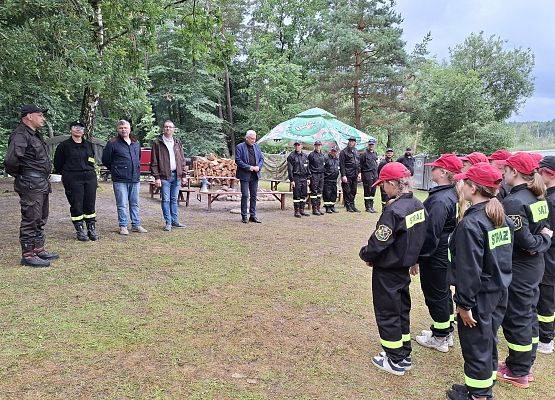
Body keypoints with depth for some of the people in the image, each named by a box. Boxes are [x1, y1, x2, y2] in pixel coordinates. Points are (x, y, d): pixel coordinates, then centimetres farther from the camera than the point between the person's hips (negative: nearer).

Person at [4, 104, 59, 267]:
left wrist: (46, 174, 11)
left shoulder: (35, 135, 17)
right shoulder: (21, 135, -14)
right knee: (30, 219, -4)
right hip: (30, 184, -10)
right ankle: (28, 255, 3)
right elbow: (10, 160, -26)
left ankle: (38, 249, 28)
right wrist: (19, 174, -11)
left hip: (41, 184, 10)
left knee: (40, 219, 17)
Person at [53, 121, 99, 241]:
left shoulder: (89, 145, 14)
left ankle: (91, 229, 14)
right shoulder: (64, 145, 1)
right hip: (73, 179, -3)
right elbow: (57, 164, 7)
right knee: (76, 205, -1)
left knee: (90, 204, 5)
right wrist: (66, 173, 10)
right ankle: (79, 230, 9)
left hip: (90, 177, 4)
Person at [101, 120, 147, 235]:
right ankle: (123, 226, 9)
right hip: (120, 180, -5)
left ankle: (136, 225, 19)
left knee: (135, 203, 11)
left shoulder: (136, 143, 12)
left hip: (135, 179, 5)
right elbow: (105, 160, 3)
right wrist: (115, 170, 7)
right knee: (122, 205, 0)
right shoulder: (112, 143, -4)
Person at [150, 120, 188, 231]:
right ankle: (168, 222, 5)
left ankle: (175, 221, 17)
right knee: (166, 200, -1)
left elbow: (182, 160, 15)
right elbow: (154, 162, -4)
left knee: (174, 199, 10)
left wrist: (184, 175, 9)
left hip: (176, 175, 4)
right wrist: (157, 177, -11)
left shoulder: (177, 142, 13)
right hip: (164, 176, -4)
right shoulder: (157, 143, -1)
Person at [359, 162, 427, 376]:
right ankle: (404, 355, 34)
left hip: (388, 271, -8)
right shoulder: (418, 206, 0)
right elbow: (418, 237, 10)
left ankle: (395, 361, 20)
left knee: (387, 314, 7)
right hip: (404, 268, 8)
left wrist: (365, 255, -4)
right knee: (402, 310, 21)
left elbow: (378, 243, -22)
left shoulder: (393, 211, -27)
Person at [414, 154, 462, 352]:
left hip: (435, 257, -9)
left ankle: (440, 339, 22)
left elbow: (430, 234, -26)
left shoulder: (439, 200, -26)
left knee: (435, 295, 6)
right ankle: (446, 332, 37)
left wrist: (418, 258, -17)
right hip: (447, 255, 9)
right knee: (444, 293, 21)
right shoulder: (453, 194, 4)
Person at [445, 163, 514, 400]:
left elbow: (469, 269, -23)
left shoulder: (470, 224, -24)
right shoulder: (503, 219, 2)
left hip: (479, 297, -8)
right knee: (489, 342, 22)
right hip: (499, 293, 8)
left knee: (475, 347, 9)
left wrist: (464, 304, -16)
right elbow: (506, 257, 11)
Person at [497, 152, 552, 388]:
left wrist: (542, 240, -8)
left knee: (515, 319, 4)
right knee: (528, 315, 19)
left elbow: (525, 242, -24)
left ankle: (517, 373, 19)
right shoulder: (537, 197, 6)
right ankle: (525, 364, 35)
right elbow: (545, 228, 9)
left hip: (518, 270, -9)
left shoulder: (513, 202, -22)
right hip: (535, 266, 9)